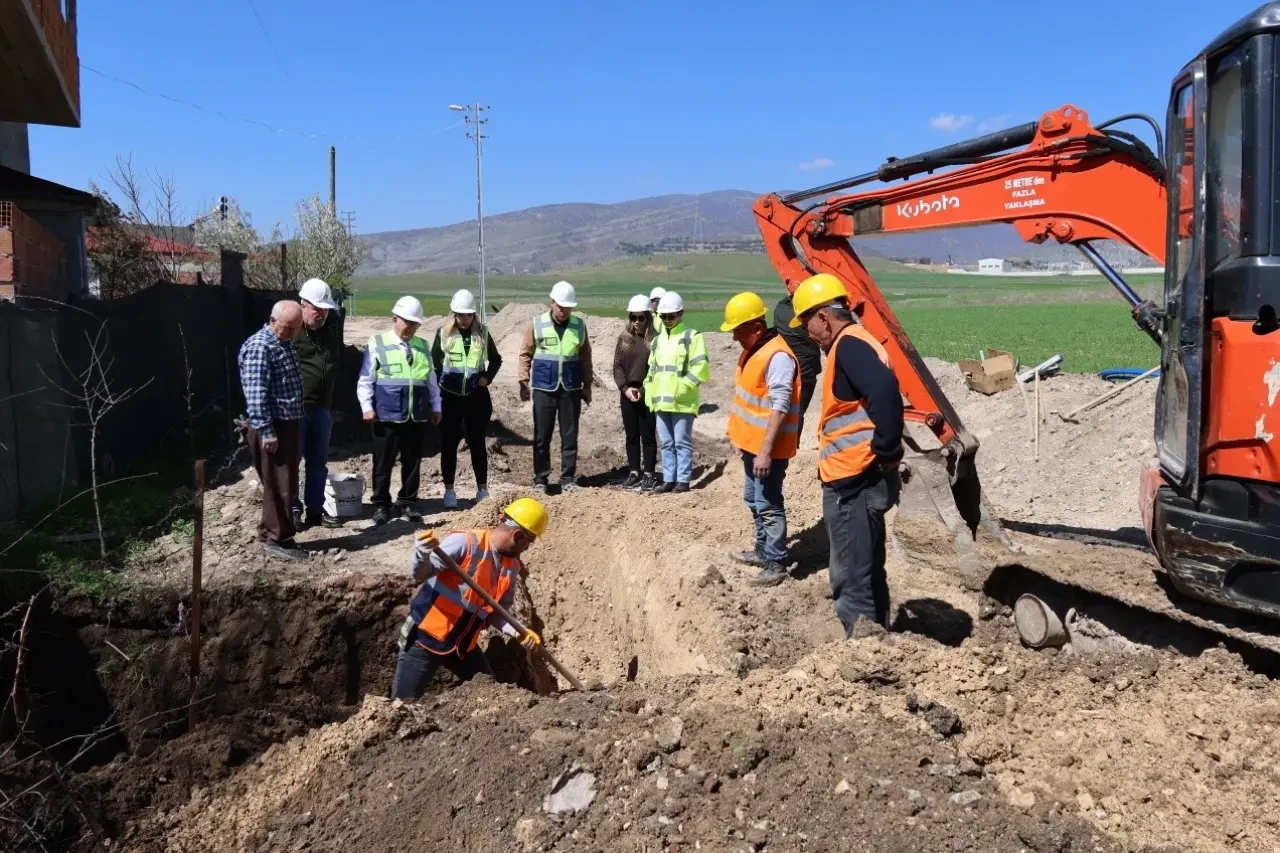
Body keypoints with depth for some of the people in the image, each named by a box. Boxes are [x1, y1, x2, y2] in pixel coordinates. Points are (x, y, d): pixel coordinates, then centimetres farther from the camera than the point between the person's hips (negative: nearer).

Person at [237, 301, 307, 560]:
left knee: (285, 484, 15)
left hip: (287, 424, 10)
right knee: (278, 485, -3)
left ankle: (271, 533, 26)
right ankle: (277, 540, 6)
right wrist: (266, 432, -23)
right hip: (271, 427, -10)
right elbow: (255, 394, -22)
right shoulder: (259, 347, -16)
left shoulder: (283, 344, 15)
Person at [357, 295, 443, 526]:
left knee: (413, 462, 10)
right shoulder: (377, 343, -1)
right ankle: (381, 505, 15)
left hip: (418, 417, 4)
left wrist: (435, 407, 16)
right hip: (388, 416, -4)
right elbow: (365, 380, -1)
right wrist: (367, 407, -8)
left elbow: (431, 380, 18)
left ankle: (407, 503, 21)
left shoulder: (423, 346, 13)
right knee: (383, 462, 4)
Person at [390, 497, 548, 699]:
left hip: (463, 644, 7)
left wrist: (518, 632, -12)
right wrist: (423, 552, -44)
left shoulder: (512, 567, 2)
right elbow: (420, 573, -22)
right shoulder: (464, 543, -18)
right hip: (425, 637, -7)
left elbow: (497, 612, 6)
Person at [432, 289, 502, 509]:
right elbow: (434, 365, 2)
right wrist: (436, 393, -5)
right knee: (449, 444, 4)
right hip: (450, 397, 0)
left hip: (477, 397, 1)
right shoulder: (443, 334, -1)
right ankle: (449, 491, 12)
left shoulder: (482, 334, 3)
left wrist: (487, 378, -1)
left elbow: (496, 360, 15)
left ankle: (482, 489, 16)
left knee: (477, 443, 7)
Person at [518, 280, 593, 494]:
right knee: (542, 436, 4)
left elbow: (585, 358, 10)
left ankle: (567, 479, 13)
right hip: (544, 388, -1)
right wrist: (524, 382, -5)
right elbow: (526, 354, 2)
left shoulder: (579, 325, 5)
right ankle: (540, 479, 13)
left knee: (570, 436, 5)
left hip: (571, 389, 2)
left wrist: (587, 386, 8)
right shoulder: (537, 324, -1)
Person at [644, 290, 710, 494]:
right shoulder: (658, 339, 19)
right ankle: (669, 480, 16)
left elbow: (701, 367, -10)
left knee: (682, 442, -2)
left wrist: (684, 386, -16)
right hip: (661, 400, 7)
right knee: (666, 443, 10)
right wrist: (650, 393, 14)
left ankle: (683, 480, 5)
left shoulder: (691, 336, -2)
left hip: (683, 400, -6)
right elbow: (652, 369, 24)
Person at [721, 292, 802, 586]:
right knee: (754, 500, 21)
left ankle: (776, 565, 7)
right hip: (752, 443, 10)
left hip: (768, 448, -10)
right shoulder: (752, 350, 10)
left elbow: (780, 407, -27)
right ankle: (763, 551, 35)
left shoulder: (777, 356, -23)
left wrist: (766, 451, -28)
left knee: (768, 505, -3)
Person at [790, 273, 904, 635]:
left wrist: (886, 452, -25)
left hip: (851, 483, -11)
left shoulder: (848, 345, -16)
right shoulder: (852, 344, 16)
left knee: (852, 581, -1)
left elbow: (884, 391, -33)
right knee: (866, 574, 20)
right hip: (856, 480, 11)